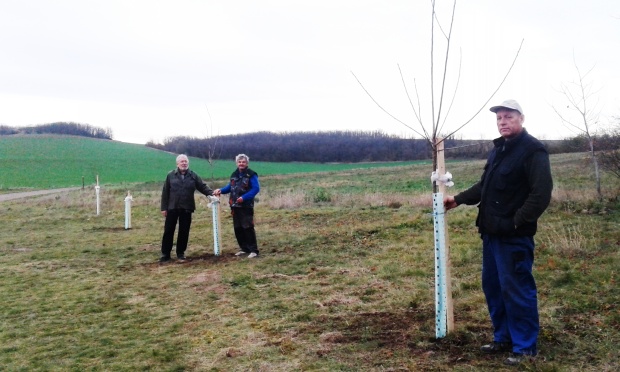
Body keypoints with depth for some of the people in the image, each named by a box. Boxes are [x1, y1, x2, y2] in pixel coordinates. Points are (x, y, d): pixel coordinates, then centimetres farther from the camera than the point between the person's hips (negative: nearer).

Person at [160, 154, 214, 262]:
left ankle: (181, 253, 19)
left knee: (184, 232, 6)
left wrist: (211, 193, -18)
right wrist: (164, 207, -2)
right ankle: (165, 253, 12)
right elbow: (165, 192, 1)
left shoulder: (193, 176, 5)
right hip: (172, 208, -1)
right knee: (168, 231, 2)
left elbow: (203, 186, 2)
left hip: (186, 208, 1)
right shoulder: (171, 175, 1)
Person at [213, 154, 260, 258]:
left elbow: (256, 189, -16)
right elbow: (230, 187, 22)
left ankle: (253, 250, -5)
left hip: (246, 206, -7)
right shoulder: (234, 175, 13)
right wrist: (221, 190, 4)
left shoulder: (251, 175, -9)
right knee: (238, 228, 10)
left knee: (248, 227, -10)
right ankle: (244, 248, 22)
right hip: (235, 206, 7)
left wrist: (244, 197, -23)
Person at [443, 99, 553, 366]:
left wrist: (517, 222, -21)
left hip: (514, 236, -9)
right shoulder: (497, 149, 16)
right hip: (492, 233, 9)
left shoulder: (533, 150, -11)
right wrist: (459, 199, 18)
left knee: (517, 290, -1)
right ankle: (503, 338, 29)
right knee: (493, 287, 15)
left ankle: (525, 347, 12)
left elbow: (541, 193, -19)